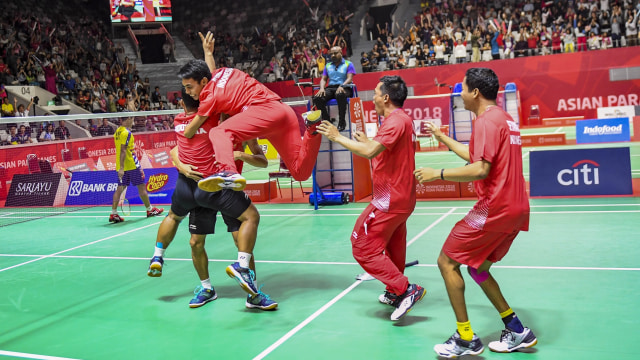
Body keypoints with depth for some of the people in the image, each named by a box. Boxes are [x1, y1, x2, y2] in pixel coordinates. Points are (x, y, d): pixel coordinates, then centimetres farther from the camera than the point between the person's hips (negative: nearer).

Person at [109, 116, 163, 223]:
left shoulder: (117, 131, 12)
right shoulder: (126, 133, -16)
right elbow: (123, 150, -22)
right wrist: (121, 168, -24)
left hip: (122, 166, 8)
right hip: (131, 164, -8)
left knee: (120, 188, 5)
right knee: (141, 186, 4)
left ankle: (113, 213, -1)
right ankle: (150, 210, 16)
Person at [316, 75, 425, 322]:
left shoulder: (396, 121, -19)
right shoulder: (400, 119, 13)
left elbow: (369, 152, -30)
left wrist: (338, 137, -22)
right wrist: (366, 141, 22)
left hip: (389, 200, -11)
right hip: (400, 197, 11)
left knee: (364, 248, -7)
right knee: (392, 249, 22)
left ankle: (406, 290, -9)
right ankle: (395, 293, 36)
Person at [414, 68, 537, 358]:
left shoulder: (487, 120, -14)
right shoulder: (506, 119, 17)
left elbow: (480, 169, -24)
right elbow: (475, 154, 27)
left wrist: (438, 173, -17)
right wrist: (441, 137, 34)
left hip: (495, 209, -10)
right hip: (516, 209, 10)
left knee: (447, 261, 0)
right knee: (476, 267, 20)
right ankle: (517, 331, 20)